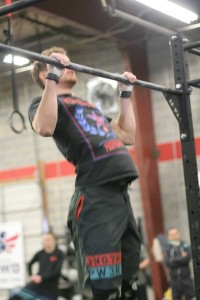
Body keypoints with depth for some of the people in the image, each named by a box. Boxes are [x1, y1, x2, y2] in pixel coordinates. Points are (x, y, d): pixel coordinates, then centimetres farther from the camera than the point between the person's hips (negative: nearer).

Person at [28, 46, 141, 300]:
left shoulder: (88, 106, 32)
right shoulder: (45, 102, 7)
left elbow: (127, 136, 31)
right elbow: (45, 128, -18)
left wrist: (125, 94, 32)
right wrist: (53, 78, -16)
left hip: (121, 194, 8)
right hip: (95, 196, -8)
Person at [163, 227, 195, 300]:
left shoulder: (185, 245, 1)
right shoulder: (167, 248, 0)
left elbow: (188, 257, -13)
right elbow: (167, 262, -12)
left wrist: (175, 260, -13)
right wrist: (182, 258, -11)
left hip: (186, 277, 0)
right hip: (175, 278, 0)